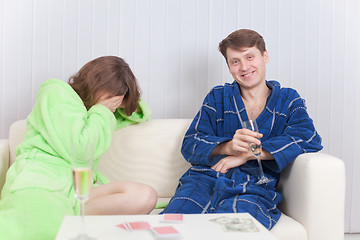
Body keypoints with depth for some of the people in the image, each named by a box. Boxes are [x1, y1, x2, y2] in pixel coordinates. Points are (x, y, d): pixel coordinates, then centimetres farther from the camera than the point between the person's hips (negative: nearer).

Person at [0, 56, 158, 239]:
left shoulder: (94, 109, 28)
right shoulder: (56, 93, 5)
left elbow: (142, 113, 41)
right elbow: (77, 150, -6)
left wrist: (127, 101, 18)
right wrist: (102, 112, 5)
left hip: (76, 188, 8)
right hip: (40, 179, -8)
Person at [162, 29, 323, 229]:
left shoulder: (288, 100, 19)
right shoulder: (218, 97, 21)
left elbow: (309, 139, -2)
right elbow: (190, 144, 9)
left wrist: (247, 154, -9)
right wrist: (228, 147, -14)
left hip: (255, 188, -1)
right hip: (206, 178, 2)